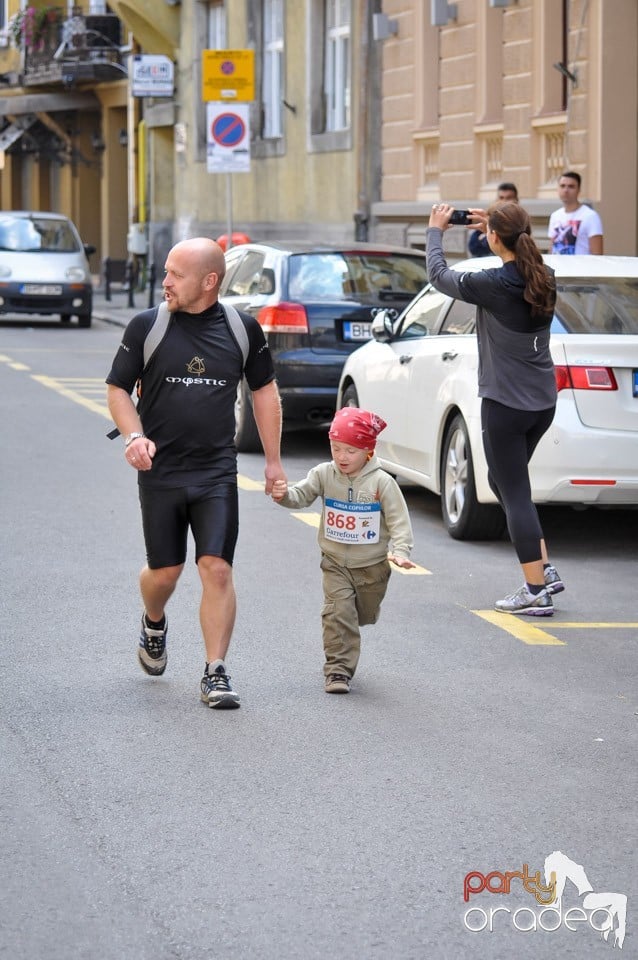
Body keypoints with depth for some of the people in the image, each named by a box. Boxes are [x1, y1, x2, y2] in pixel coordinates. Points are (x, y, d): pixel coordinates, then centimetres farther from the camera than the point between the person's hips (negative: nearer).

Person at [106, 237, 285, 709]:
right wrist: (135, 436, -15)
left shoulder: (242, 329, 1)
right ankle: (154, 624, 42)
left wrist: (273, 461, 13)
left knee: (218, 569, -11)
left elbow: (265, 391, 14)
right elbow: (118, 389, 5)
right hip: (160, 471, 0)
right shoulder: (146, 326, -2)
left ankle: (215, 674, -3)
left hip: (217, 473, 0)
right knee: (165, 571, 7)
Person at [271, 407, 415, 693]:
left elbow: (398, 519, -12)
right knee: (338, 612, -14)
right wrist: (284, 495, -33)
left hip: (372, 565, 0)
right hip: (335, 563, 0)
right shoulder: (324, 474, -4)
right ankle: (338, 670, -11)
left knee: (363, 616, 15)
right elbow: (301, 495, -10)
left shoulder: (382, 482, -12)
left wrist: (401, 551, -24)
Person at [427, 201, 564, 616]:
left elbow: (439, 274, 0)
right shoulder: (545, 279, 1)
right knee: (503, 481, 23)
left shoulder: (493, 284, -18)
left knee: (516, 495, 0)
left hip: (505, 404, -7)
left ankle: (537, 591, -1)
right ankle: (545, 570, 19)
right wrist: (493, 227, 29)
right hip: (543, 402, 7)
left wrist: (436, 230, 15)